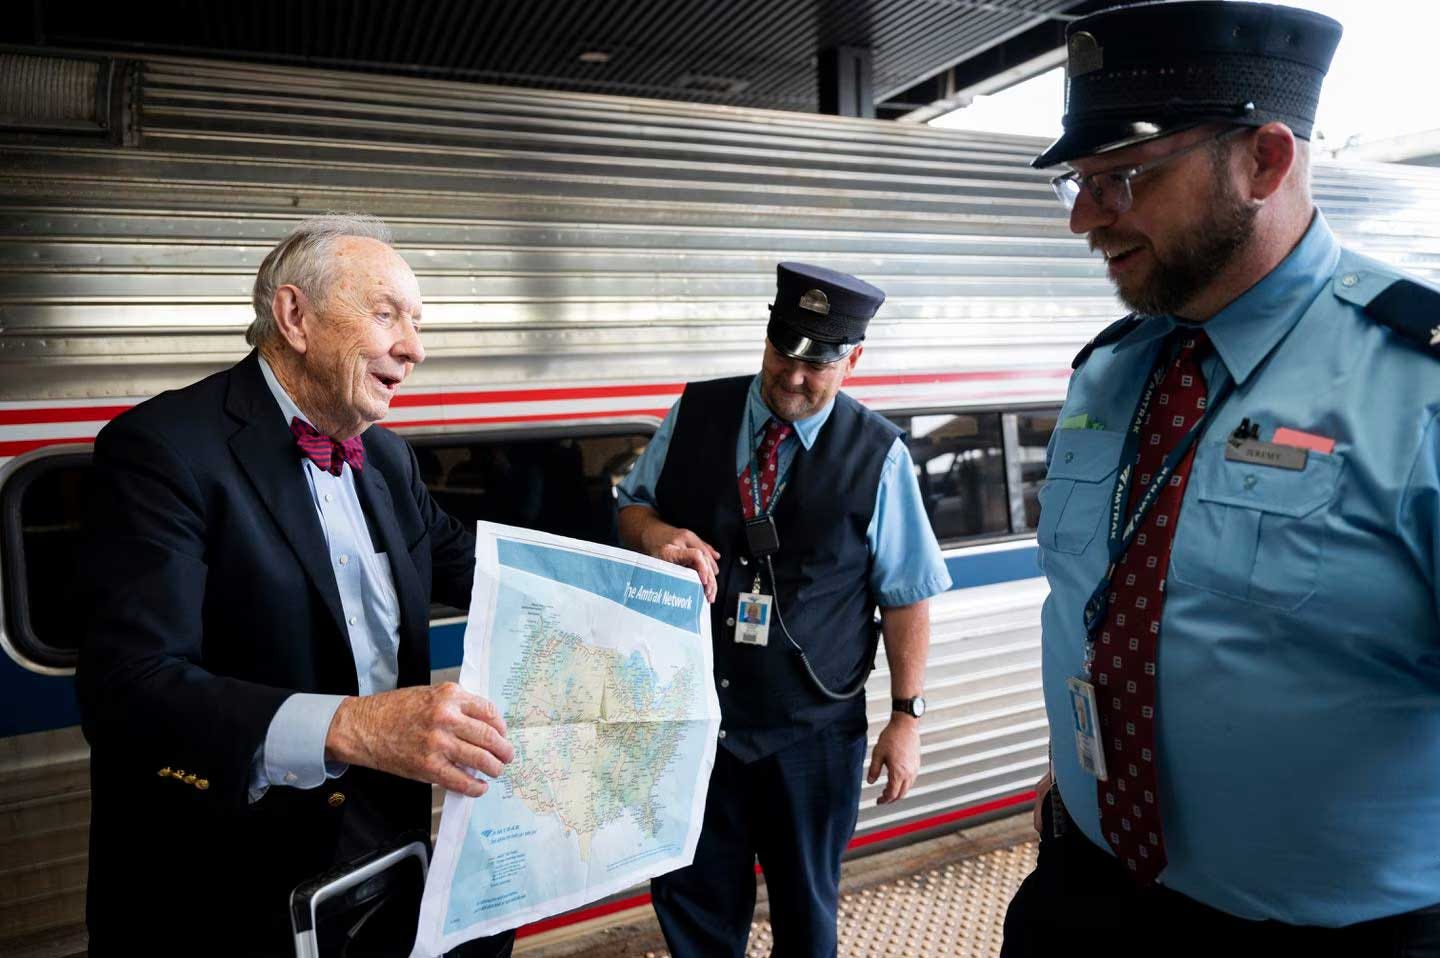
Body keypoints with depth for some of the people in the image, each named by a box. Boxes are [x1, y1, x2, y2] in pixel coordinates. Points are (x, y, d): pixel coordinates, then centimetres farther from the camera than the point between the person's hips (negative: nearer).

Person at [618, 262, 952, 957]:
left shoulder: (878, 455, -9)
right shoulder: (696, 413, -2)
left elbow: (906, 595, -4)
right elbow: (631, 504, 8)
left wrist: (907, 714, -4)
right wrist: (655, 532, -15)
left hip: (812, 730, -2)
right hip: (691, 711, 2)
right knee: (691, 899, 18)